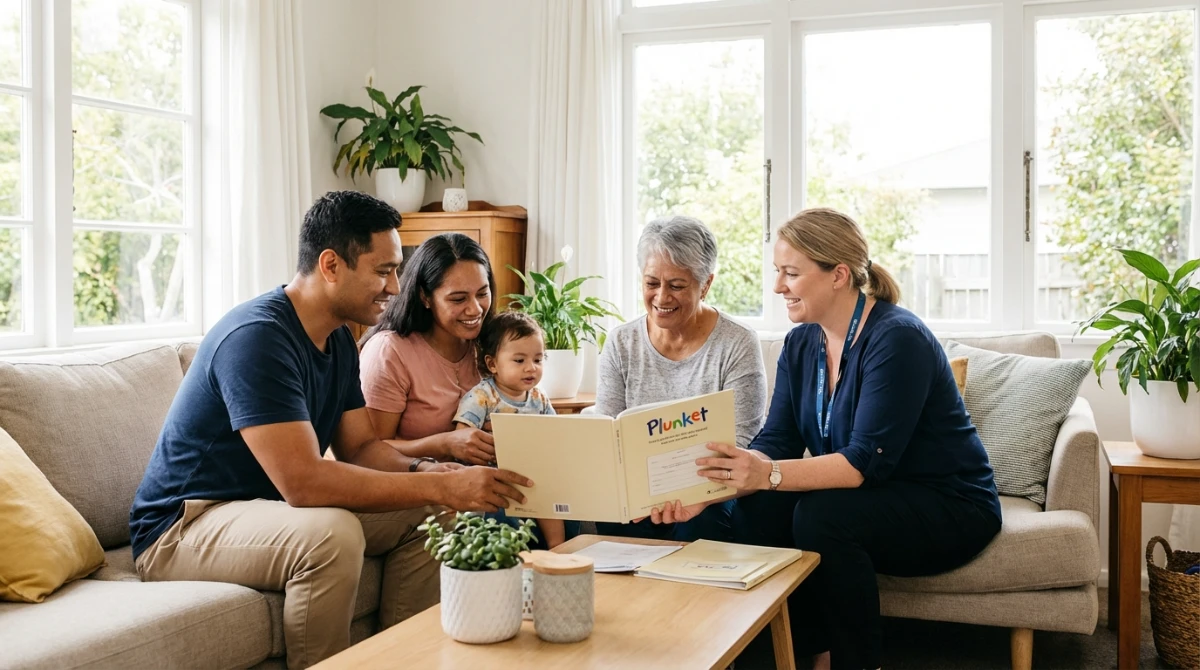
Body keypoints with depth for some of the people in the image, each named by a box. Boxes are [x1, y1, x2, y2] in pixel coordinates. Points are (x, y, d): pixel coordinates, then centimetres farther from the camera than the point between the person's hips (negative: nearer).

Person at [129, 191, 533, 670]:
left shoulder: (338, 340, 4)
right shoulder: (256, 337, -26)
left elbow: (360, 447, 6)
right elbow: (302, 481, -33)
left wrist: (424, 472, -16)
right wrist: (441, 486, -32)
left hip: (269, 507, 9)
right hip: (183, 527, -9)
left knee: (427, 514, -1)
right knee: (331, 533, -35)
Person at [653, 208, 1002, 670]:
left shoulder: (896, 338, -23)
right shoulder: (801, 343, 1)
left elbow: (867, 461, -30)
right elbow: (776, 442, -6)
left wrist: (769, 475, -42)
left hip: (949, 509, -7)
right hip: (868, 503, 7)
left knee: (821, 516, -31)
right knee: (755, 509, -18)